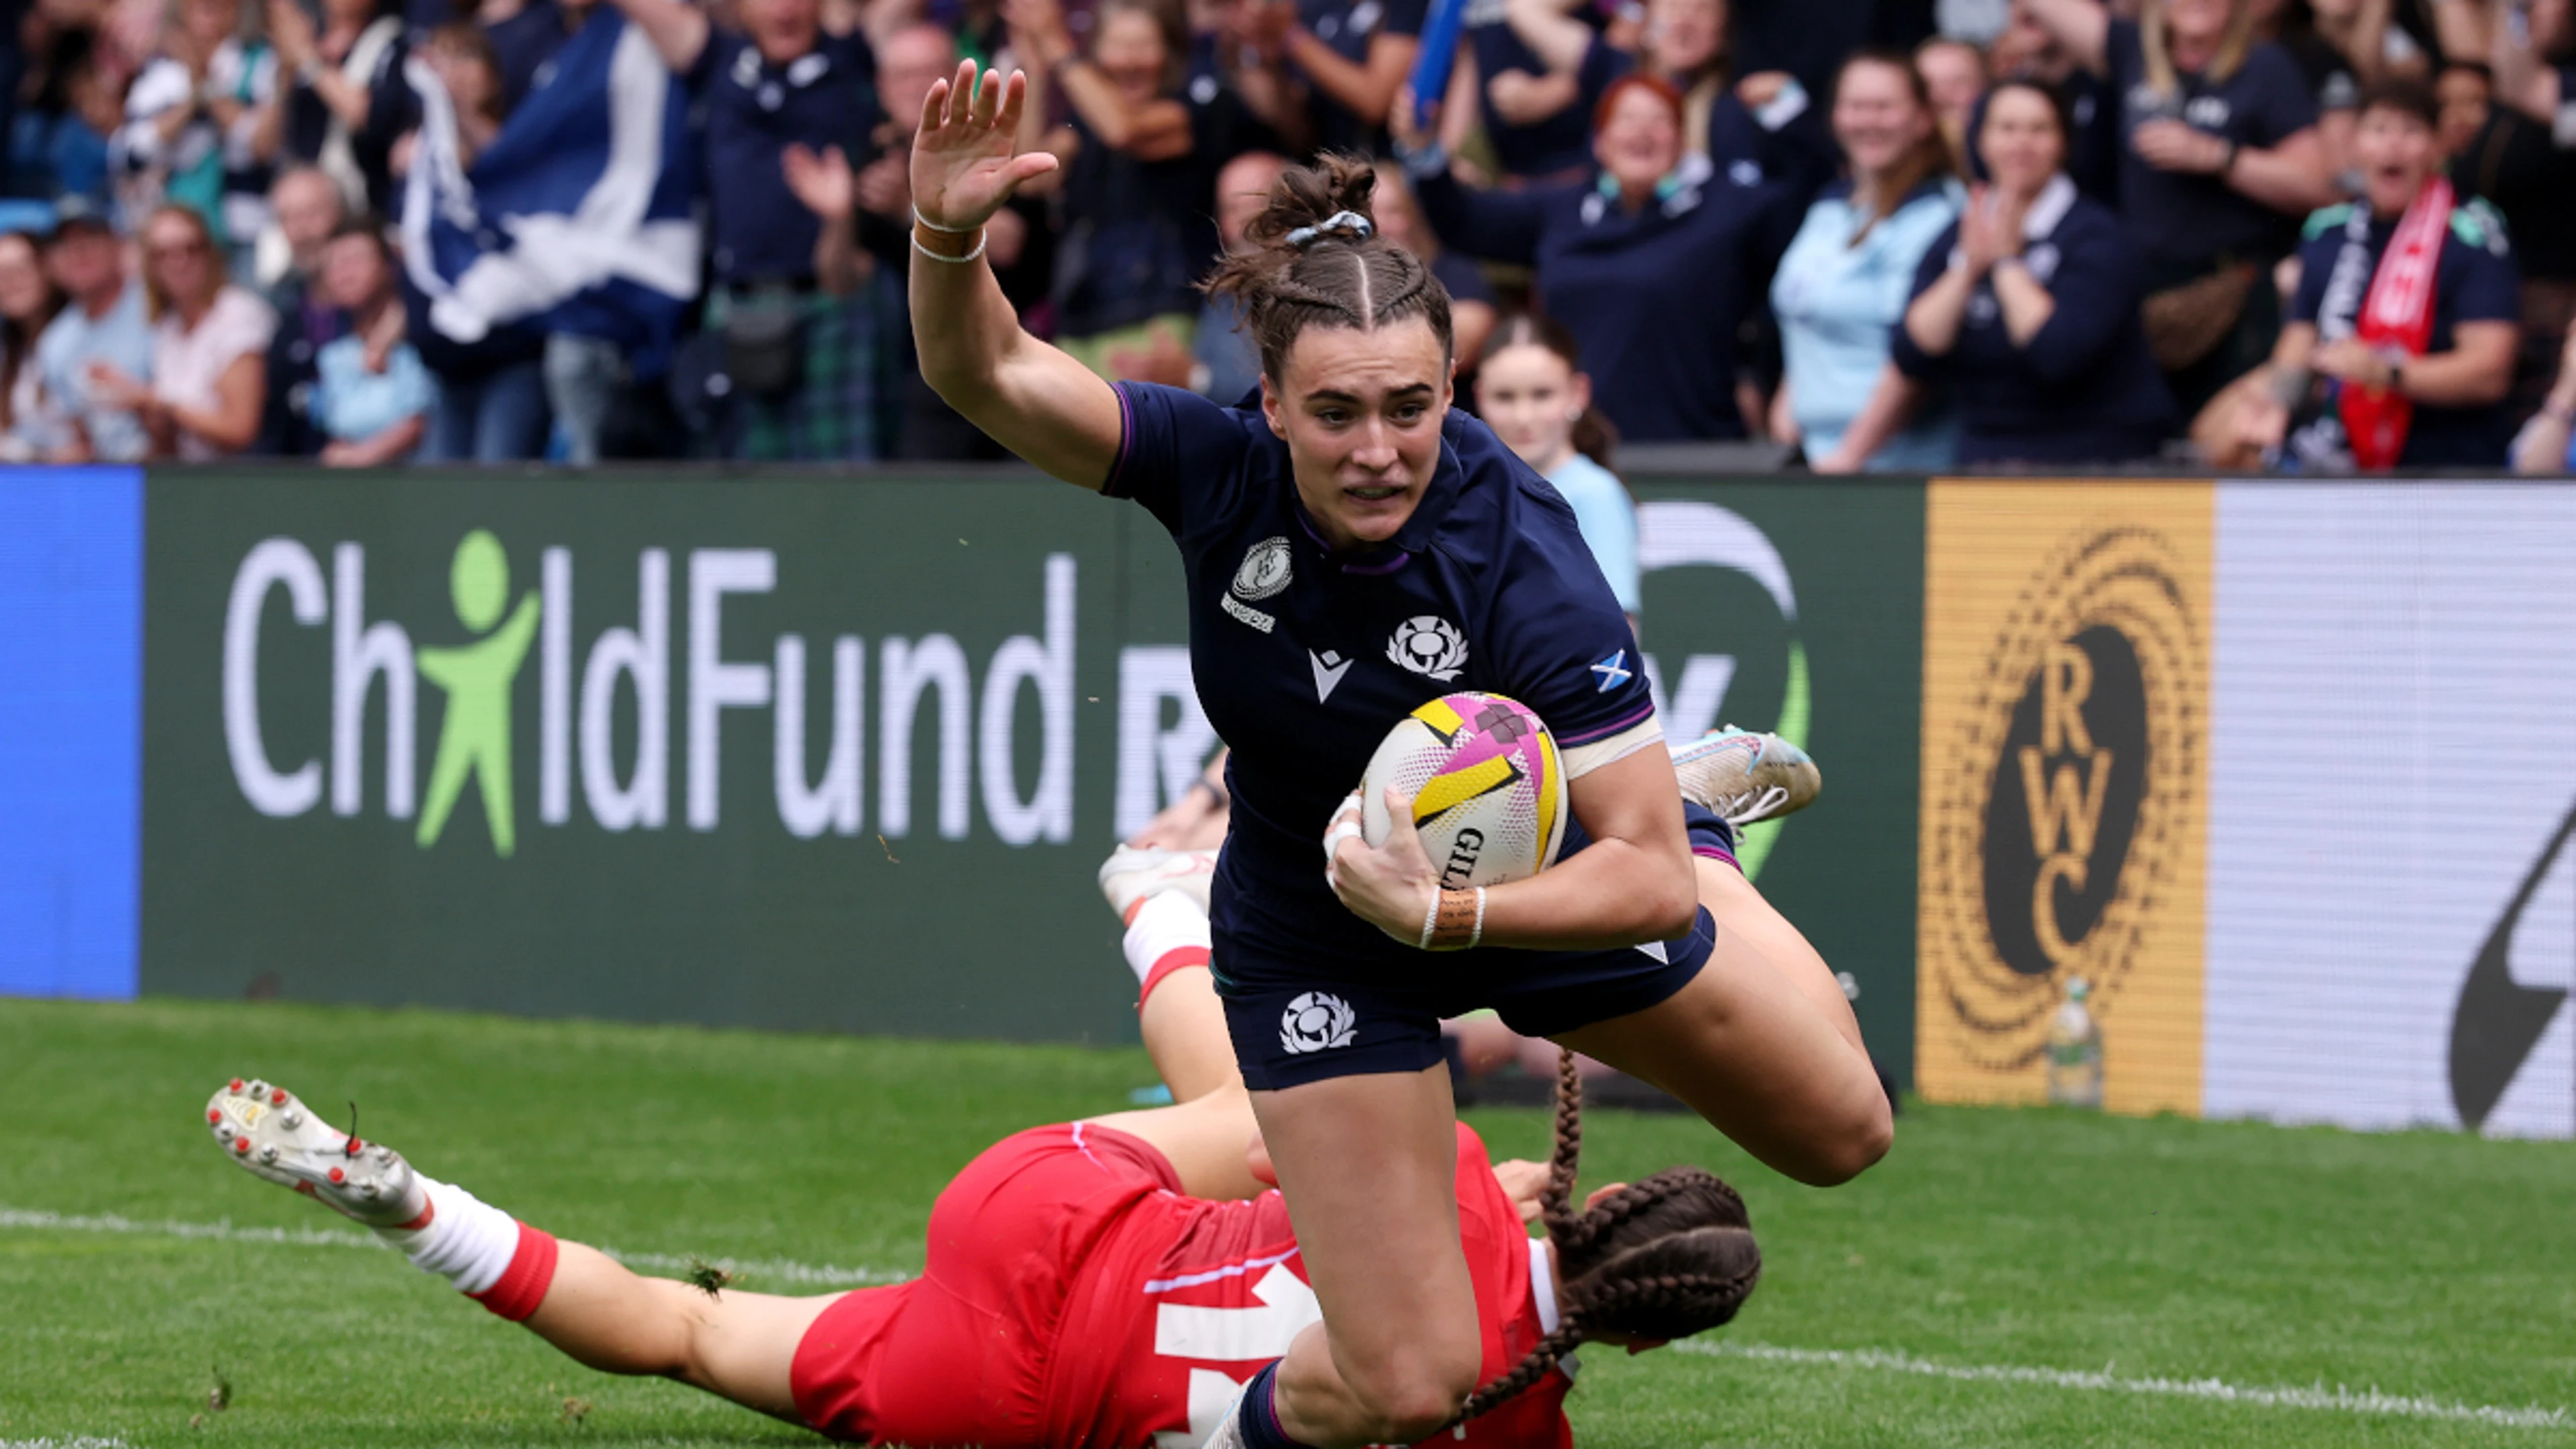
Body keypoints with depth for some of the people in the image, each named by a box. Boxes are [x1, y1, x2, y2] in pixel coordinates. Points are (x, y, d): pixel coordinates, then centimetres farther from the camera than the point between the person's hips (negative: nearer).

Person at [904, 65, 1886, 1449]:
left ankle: (1711, 818, 44)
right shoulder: (1220, 472, -26)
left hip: (1529, 877, 0)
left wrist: (1446, 914, -48)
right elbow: (983, 373, -36)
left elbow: (1648, 876, -35)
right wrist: (949, 235, -55)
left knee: (1840, 1130, 19)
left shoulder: (1518, 557, -34)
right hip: (1311, 944, 0)